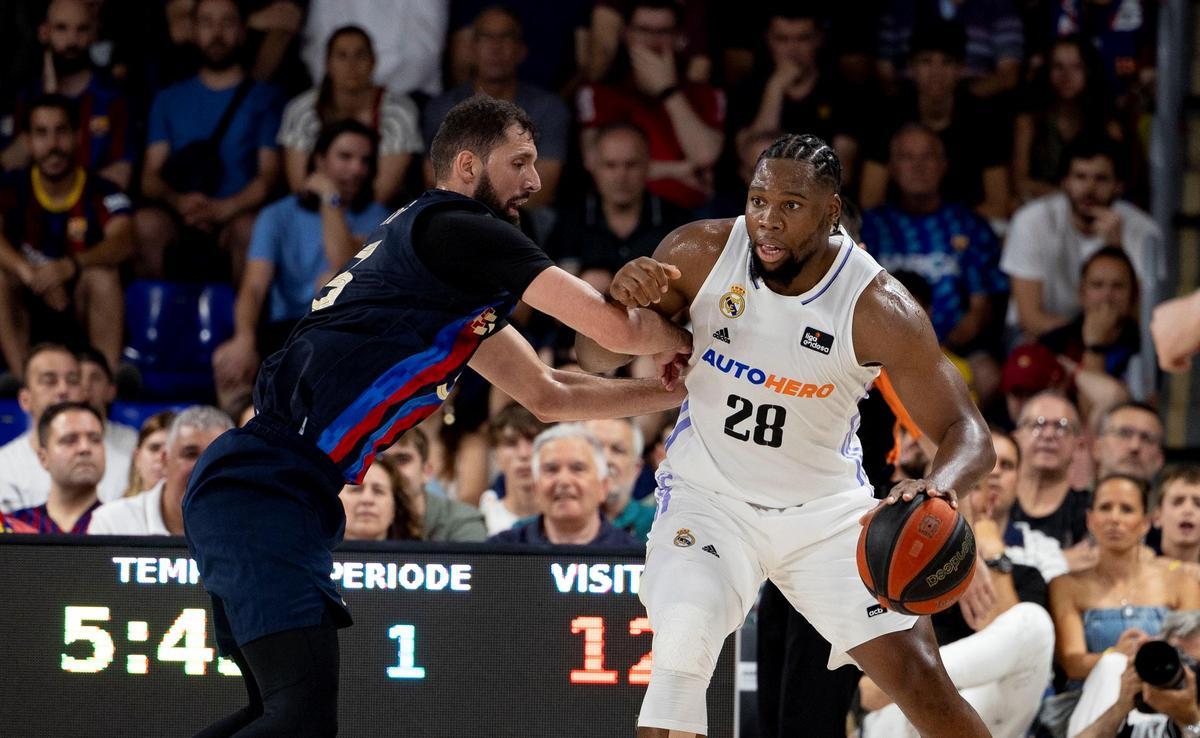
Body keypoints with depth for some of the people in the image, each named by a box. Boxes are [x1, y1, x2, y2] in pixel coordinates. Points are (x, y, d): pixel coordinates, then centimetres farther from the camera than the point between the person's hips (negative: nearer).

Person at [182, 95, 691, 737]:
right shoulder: (457, 228, -7)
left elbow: (548, 395, 30)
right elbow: (617, 328, -8)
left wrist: (679, 389, 26)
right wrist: (690, 343, 12)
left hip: (243, 488, 10)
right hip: (266, 489, -10)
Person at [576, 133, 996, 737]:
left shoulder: (878, 309, -21)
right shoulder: (701, 252, -15)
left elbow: (967, 434, -20)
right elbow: (594, 357, -5)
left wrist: (938, 486, -44)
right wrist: (623, 300, -29)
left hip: (827, 506, 0)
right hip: (709, 495, 0)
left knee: (922, 682, -5)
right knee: (682, 639, -29)